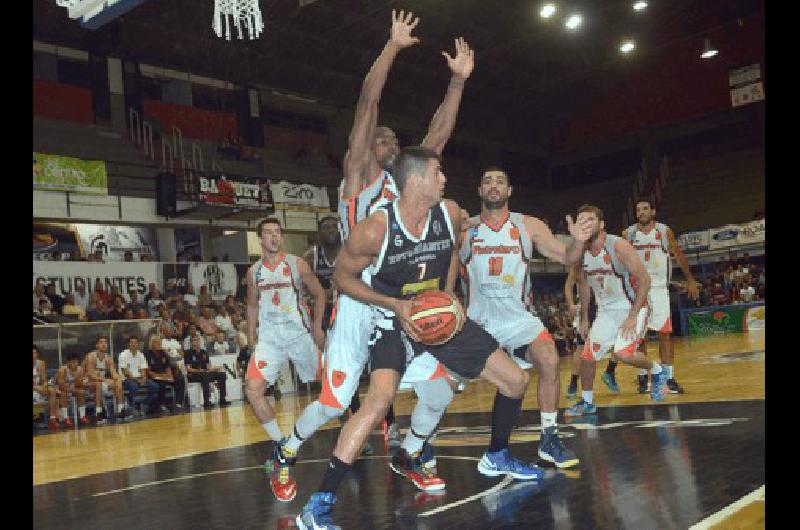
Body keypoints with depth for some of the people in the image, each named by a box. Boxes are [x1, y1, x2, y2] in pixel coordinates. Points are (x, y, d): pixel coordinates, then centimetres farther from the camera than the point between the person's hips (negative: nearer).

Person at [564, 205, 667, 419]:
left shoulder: (619, 246, -23)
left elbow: (644, 279, -22)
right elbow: (584, 285, 12)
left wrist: (633, 315, -25)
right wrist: (584, 319, 13)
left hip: (632, 307, -6)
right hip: (606, 311, 6)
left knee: (623, 353, -23)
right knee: (587, 355, 4)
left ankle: (656, 370, 8)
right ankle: (587, 402, 24)